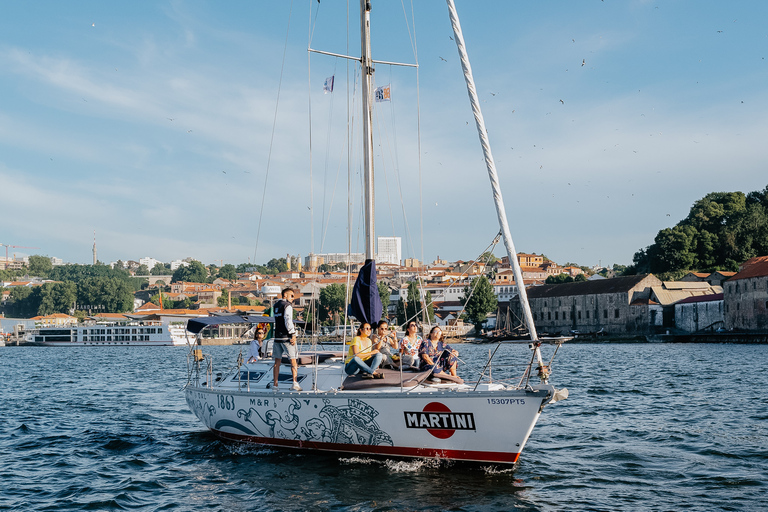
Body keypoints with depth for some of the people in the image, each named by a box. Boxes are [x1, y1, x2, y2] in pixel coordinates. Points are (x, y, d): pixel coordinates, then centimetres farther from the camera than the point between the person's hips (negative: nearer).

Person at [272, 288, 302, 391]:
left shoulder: (276, 305, 14)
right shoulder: (287, 306, -10)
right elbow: (288, 321, -19)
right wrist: (293, 334, -17)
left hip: (277, 337, 7)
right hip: (287, 337, -7)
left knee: (277, 361, 10)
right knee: (293, 360, -1)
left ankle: (275, 384, 9)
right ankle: (295, 384, -6)